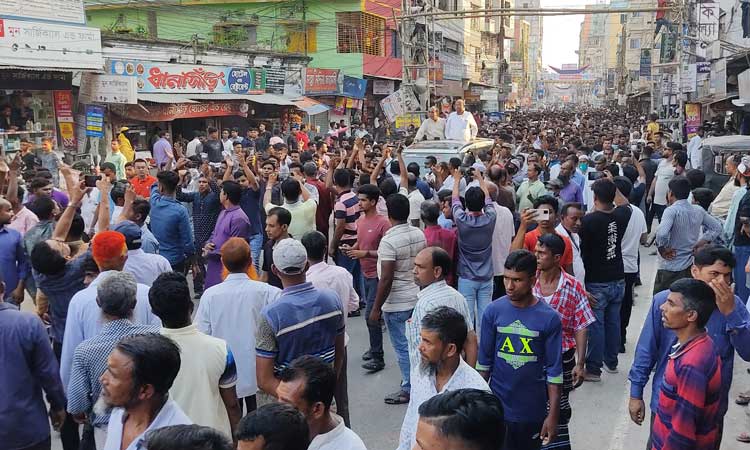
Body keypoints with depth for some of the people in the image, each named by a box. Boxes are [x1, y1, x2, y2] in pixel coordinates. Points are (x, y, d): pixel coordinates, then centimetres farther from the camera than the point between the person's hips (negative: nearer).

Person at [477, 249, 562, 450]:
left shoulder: (549, 318, -11)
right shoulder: (493, 311, -6)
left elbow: (554, 370, -7)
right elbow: (484, 361, 1)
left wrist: (553, 415, -8)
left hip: (533, 411, -1)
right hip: (497, 407, 1)